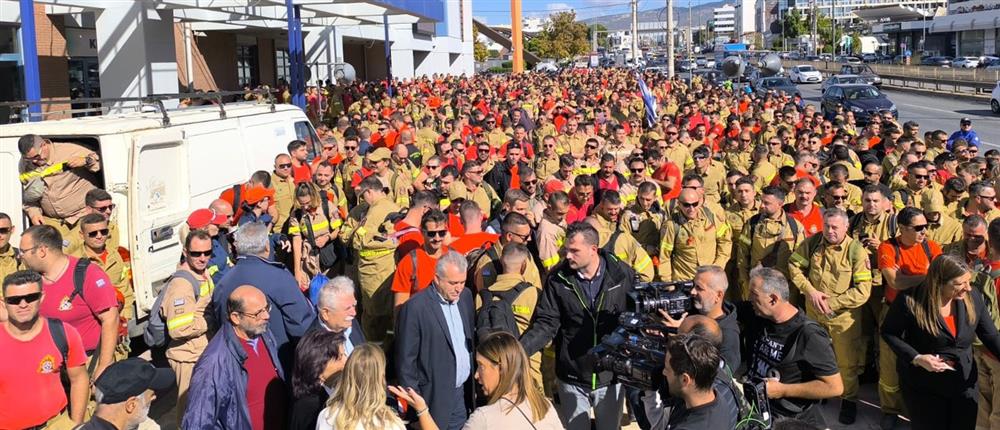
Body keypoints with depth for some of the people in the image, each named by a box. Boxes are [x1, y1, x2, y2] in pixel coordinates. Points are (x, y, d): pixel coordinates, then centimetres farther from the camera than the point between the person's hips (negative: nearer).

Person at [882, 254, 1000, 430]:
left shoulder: (973, 297, -9)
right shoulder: (910, 301, -23)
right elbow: (889, 332, -11)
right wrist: (916, 358, -23)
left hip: (964, 385, 4)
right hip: (923, 387, -4)